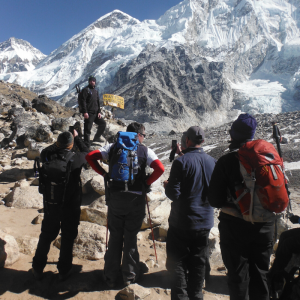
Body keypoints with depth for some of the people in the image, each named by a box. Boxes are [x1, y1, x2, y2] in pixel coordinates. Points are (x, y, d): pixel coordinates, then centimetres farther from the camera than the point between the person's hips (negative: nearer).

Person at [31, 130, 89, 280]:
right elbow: (86, 152, 4)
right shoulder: (75, 159, -18)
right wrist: (77, 137, 13)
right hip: (71, 205, -3)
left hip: (51, 204, 3)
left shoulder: (48, 157, -13)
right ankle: (64, 270, 25)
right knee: (68, 237, 14)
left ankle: (38, 268, 33)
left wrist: (58, 144, 13)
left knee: (46, 235, 20)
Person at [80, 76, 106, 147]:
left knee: (103, 123, 10)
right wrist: (85, 112, -20)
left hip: (95, 113, 7)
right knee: (87, 129, -7)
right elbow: (83, 101, -12)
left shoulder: (96, 91, 19)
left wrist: (99, 112, 11)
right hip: (89, 113, -7)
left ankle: (96, 138, 26)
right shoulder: (86, 90, -3)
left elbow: (98, 102, 21)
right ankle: (87, 145, -1)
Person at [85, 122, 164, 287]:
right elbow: (160, 169, -13)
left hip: (115, 197, 2)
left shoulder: (113, 147, 5)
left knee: (115, 236, 15)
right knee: (130, 237, 13)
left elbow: (90, 157, 1)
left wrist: (104, 174, 4)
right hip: (136, 198, -1)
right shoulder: (145, 150, -1)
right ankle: (130, 275, 24)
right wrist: (147, 182, -2)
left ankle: (110, 276, 26)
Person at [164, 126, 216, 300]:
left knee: (177, 262, 10)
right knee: (199, 263, 18)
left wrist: (167, 186, 2)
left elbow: (173, 194, -19)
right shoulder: (213, 162, -1)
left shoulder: (181, 162, -17)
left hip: (182, 222, -5)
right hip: (205, 222, 5)